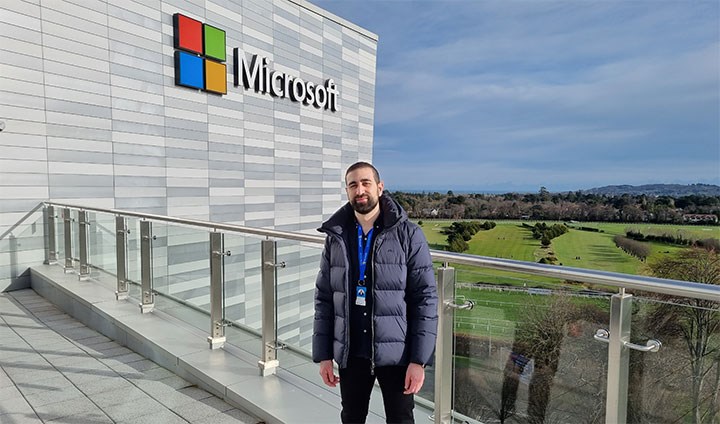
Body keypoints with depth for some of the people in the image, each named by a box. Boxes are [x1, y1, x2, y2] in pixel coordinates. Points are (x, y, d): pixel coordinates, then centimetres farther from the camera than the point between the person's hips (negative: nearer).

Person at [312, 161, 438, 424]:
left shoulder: (408, 235, -9)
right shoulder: (336, 237, 1)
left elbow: (425, 299, -9)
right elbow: (324, 299, 4)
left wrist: (419, 359, -12)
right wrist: (323, 354, 2)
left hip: (395, 353, -3)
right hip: (349, 353, 3)